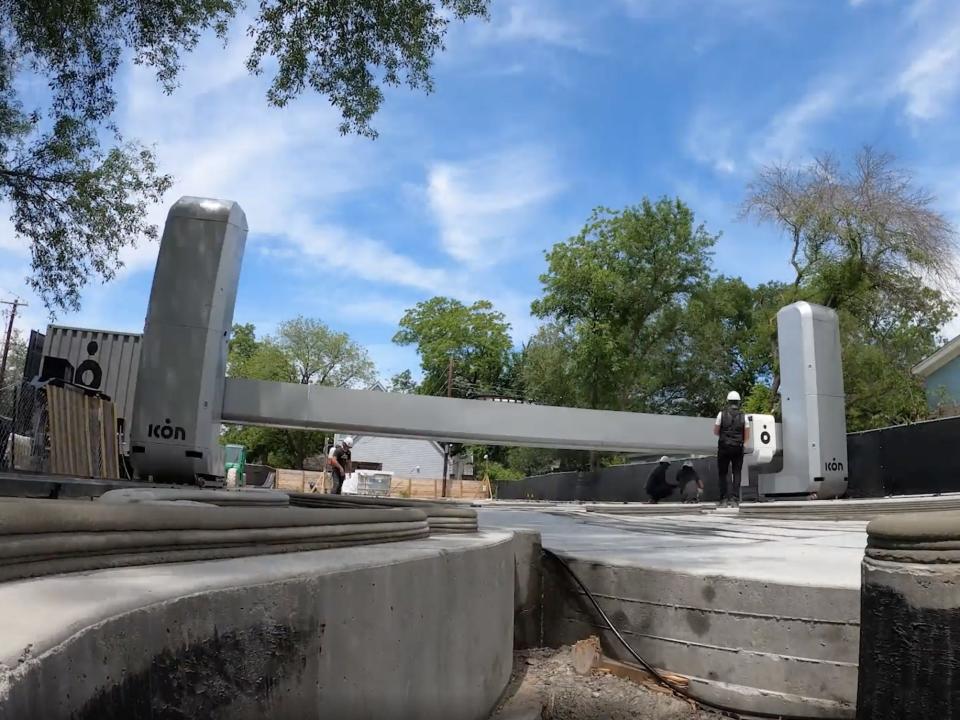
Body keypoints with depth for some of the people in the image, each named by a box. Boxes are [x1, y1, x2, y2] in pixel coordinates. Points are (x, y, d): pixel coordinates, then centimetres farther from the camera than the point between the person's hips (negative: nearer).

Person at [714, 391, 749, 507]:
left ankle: (724, 498, 1)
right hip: (738, 448, 1)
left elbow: (715, 431, 3)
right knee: (737, 473, 6)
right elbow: (747, 436, 5)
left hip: (724, 448, -1)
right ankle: (734, 497, -2)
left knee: (722, 473, 7)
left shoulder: (722, 414, -2)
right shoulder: (743, 416, 2)